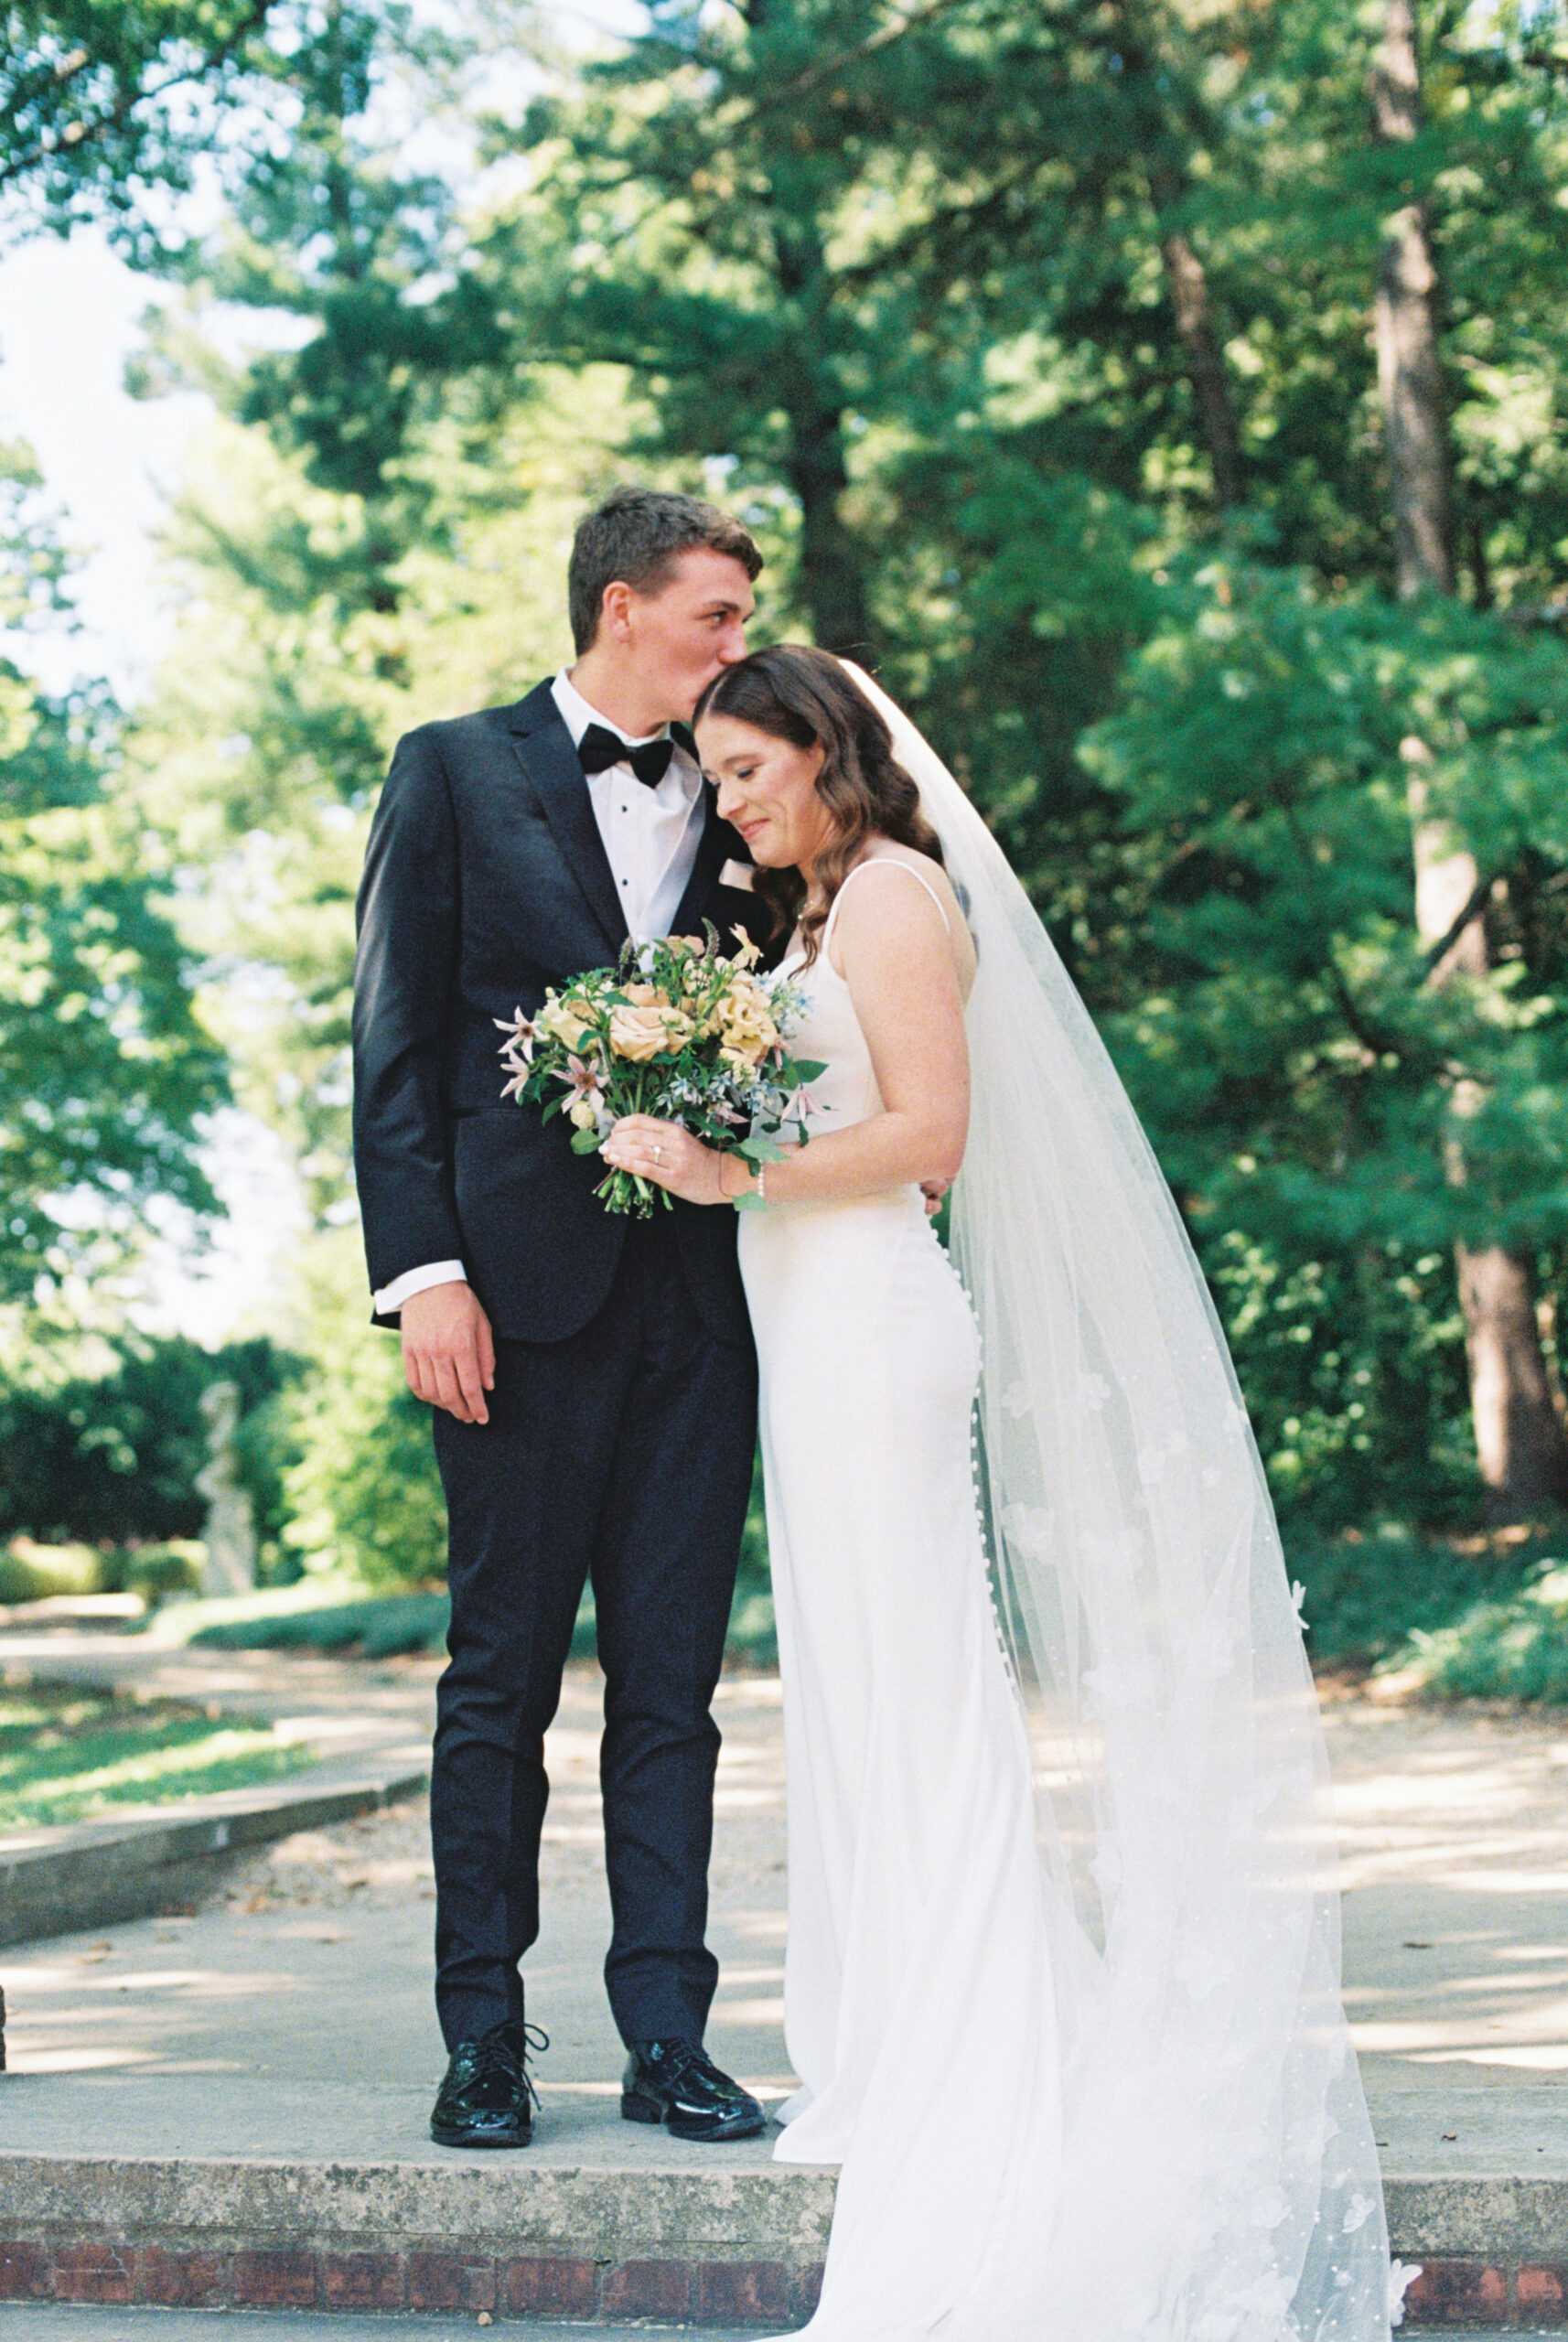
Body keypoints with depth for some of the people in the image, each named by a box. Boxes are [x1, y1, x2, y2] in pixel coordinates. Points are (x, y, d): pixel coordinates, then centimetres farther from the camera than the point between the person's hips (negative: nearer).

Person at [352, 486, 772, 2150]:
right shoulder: (458, 771, 4)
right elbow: (396, 1042, -1)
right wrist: (423, 1273, -11)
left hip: (699, 1297, 3)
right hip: (524, 1287, -3)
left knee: (672, 1685, 4)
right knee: (501, 1682, 2)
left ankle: (667, 2039, 9)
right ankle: (484, 2042, 10)